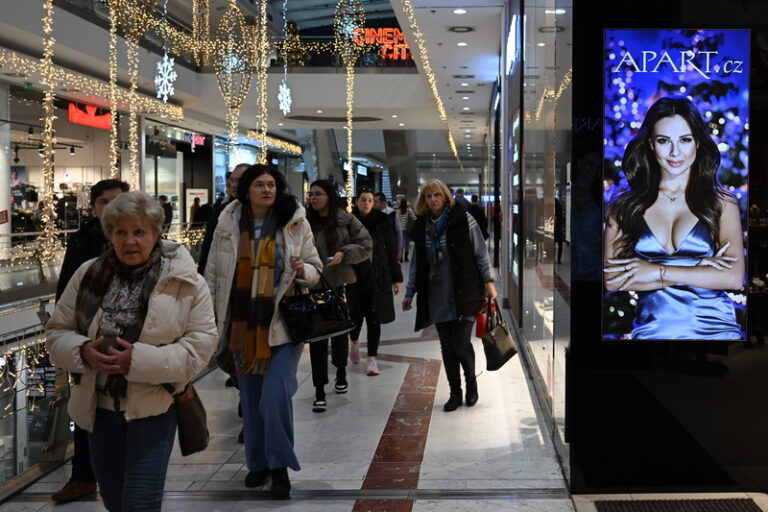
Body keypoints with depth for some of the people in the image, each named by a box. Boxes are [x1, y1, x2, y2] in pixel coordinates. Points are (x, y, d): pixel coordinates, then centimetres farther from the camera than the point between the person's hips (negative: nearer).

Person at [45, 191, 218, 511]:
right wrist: (82, 351, -15)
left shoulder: (184, 281, -10)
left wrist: (140, 360, -23)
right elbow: (57, 331, 7)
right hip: (99, 405, 5)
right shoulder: (88, 275, 1)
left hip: (153, 407, -4)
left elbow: (201, 343, -12)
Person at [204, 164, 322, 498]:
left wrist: (303, 270, -17)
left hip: (283, 321, -2)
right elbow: (213, 274, 7)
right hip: (243, 323, 3)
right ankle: (258, 462, 28)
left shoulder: (295, 222, -2)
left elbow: (315, 271, 5)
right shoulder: (228, 223, 2)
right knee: (251, 396, 11)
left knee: (276, 393, -12)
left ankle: (280, 466, 5)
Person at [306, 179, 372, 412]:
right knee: (317, 337, -3)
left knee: (340, 331, 16)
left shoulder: (346, 220, -4)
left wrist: (345, 254, -17)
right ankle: (319, 391, 1)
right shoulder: (306, 223, -1)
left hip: (342, 284, 0)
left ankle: (341, 374, 41)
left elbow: (366, 245, -3)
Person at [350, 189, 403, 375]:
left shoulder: (382, 222, 2)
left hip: (378, 278, 0)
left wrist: (396, 278, 1)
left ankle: (372, 358, 10)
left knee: (374, 318, 2)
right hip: (356, 277, 0)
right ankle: (354, 342, 38)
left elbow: (392, 251, 3)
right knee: (356, 315, 6)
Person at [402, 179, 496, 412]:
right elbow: (417, 263, 13)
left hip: (463, 294, -4)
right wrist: (410, 293, 12)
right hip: (437, 297, 4)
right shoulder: (422, 226, 7)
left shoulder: (463, 219, -5)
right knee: (447, 347, 8)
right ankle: (455, 393, 21)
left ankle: (471, 381, 22)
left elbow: (480, 252, -2)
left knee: (461, 344, -7)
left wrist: (488, 282, -6)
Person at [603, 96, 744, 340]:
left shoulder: (721, 202, 10)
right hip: (651, 330, 0)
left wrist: (658, 272, -7)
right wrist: (697, 269, -6)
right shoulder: (624, 207, 8)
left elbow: (734, 277, -2)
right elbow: (611, 279, -4)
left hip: (715, 329, 0)